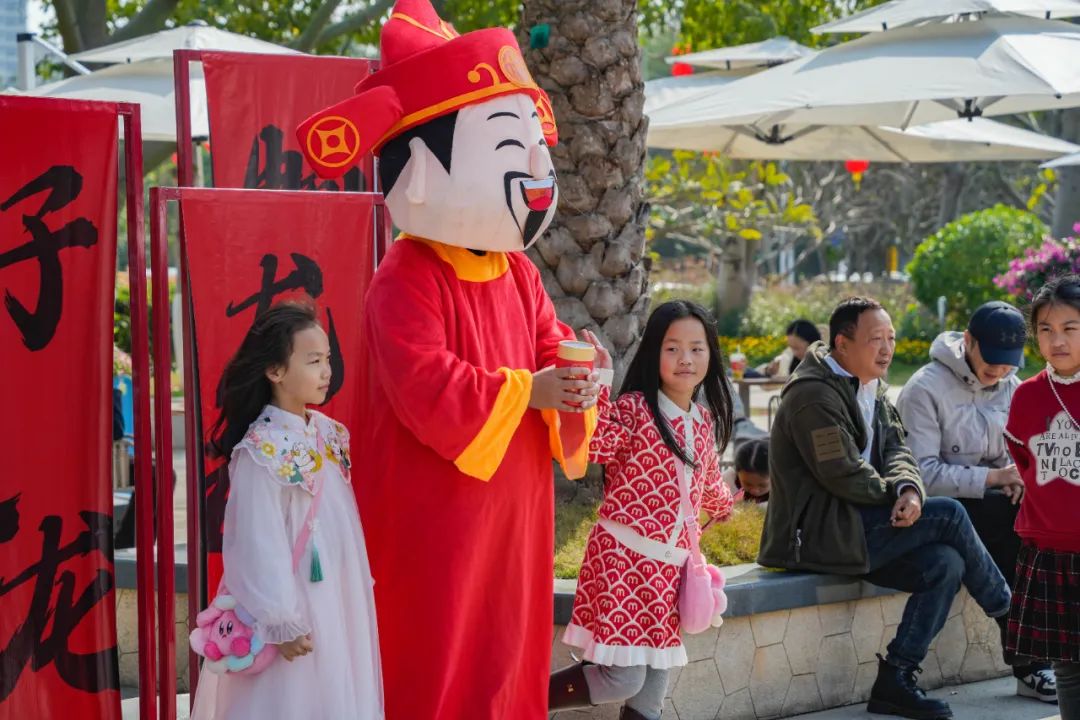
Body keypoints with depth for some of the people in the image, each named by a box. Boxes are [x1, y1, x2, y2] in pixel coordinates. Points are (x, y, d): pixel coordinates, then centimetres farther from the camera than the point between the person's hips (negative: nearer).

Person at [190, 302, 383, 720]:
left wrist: (361, 584, 16)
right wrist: (283, 621, -17)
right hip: (296, 607, -8)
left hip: (339, 603, 8)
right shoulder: (262, 452, -19)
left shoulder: (329, 433, 5)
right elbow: (260, 545, -18)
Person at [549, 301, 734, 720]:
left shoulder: (706, 419, 12)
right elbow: (596, 446, -27)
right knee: (622, 679, -13)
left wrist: (722, 505, 51)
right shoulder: (634, 407, -8)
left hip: (671, 566, 7)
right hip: (624, 556, -7)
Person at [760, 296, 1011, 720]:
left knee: (946, 564, -10)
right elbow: (844, 475, -21)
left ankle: (895, 681, -6)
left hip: (856, 532, 9)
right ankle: (1005, 611, 10)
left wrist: (909, 489, -15)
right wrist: (895, 495, -4)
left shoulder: (871, 387, 15)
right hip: (816, 535, -9)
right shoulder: (814, 394, -16)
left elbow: (895, 450, 7)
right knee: (948, 515, -14)